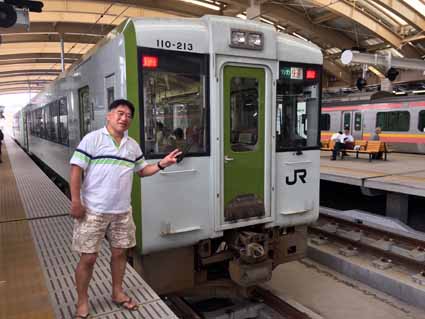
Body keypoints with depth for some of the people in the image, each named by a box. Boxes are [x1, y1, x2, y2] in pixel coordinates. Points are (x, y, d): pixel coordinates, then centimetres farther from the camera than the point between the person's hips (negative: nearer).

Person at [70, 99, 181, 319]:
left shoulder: (133, 145, 9)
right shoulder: (92, 139, -9)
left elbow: (142, 170, 17)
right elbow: (76, 169, -10)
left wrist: (162, 164, 0)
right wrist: (75, 202, -15)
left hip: (122, 211, 5)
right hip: (93, 211, -5)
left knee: (120, 252, 16)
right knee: (88, 257, 4)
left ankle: (117, 293, 37)